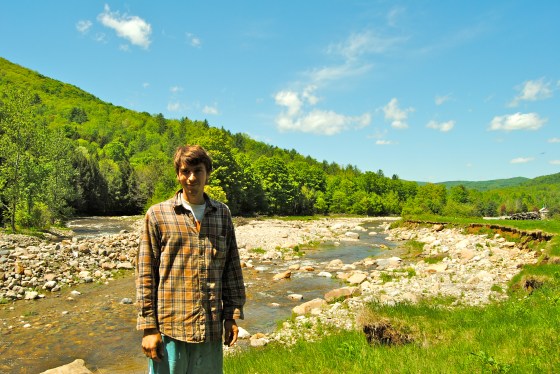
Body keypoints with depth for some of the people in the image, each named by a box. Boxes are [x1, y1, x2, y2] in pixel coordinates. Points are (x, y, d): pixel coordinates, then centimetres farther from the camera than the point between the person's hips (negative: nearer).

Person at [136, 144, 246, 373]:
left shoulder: (223, 213, 7)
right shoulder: (157, 215, -2)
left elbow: (232, 268, 9)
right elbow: (145, 275, -2)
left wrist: (232, 316, 6)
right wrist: (148, 327, -5)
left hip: (211, 329, 3)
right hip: (170, 327, -2)